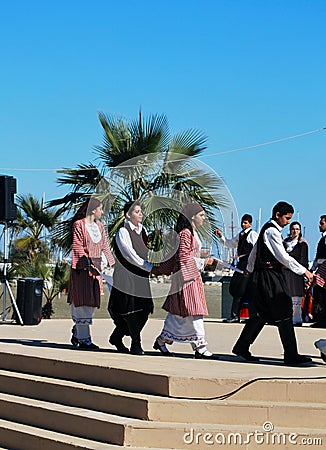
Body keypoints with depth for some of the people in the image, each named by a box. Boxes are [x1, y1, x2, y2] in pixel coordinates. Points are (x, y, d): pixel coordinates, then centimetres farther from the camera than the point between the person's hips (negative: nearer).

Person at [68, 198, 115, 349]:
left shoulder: (99, 226, 15)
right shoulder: (79, 225, -6)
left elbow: (104, 246, 18)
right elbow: (77, 245, -13)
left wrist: (110, 263, 10)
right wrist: (87, 262, -23)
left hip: (96, 266, 7)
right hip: (82, 267, -7)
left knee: (92, 301, 8)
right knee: (83, 302, -6)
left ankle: (77, 333, 21)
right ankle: (83, 339, -5)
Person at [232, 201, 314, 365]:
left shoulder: (267, 229, 17)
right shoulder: (272, 231, -14)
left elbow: (255, 250, 29)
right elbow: (283, 257, -19)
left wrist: (250, 268, 45)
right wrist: (304, 271, -17)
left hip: (262, 276, 10)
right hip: (270, 276, -10)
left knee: (262, 314, 14)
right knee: (283, 314, -9)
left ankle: (241, 347, 17)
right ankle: (291, 356, -9)